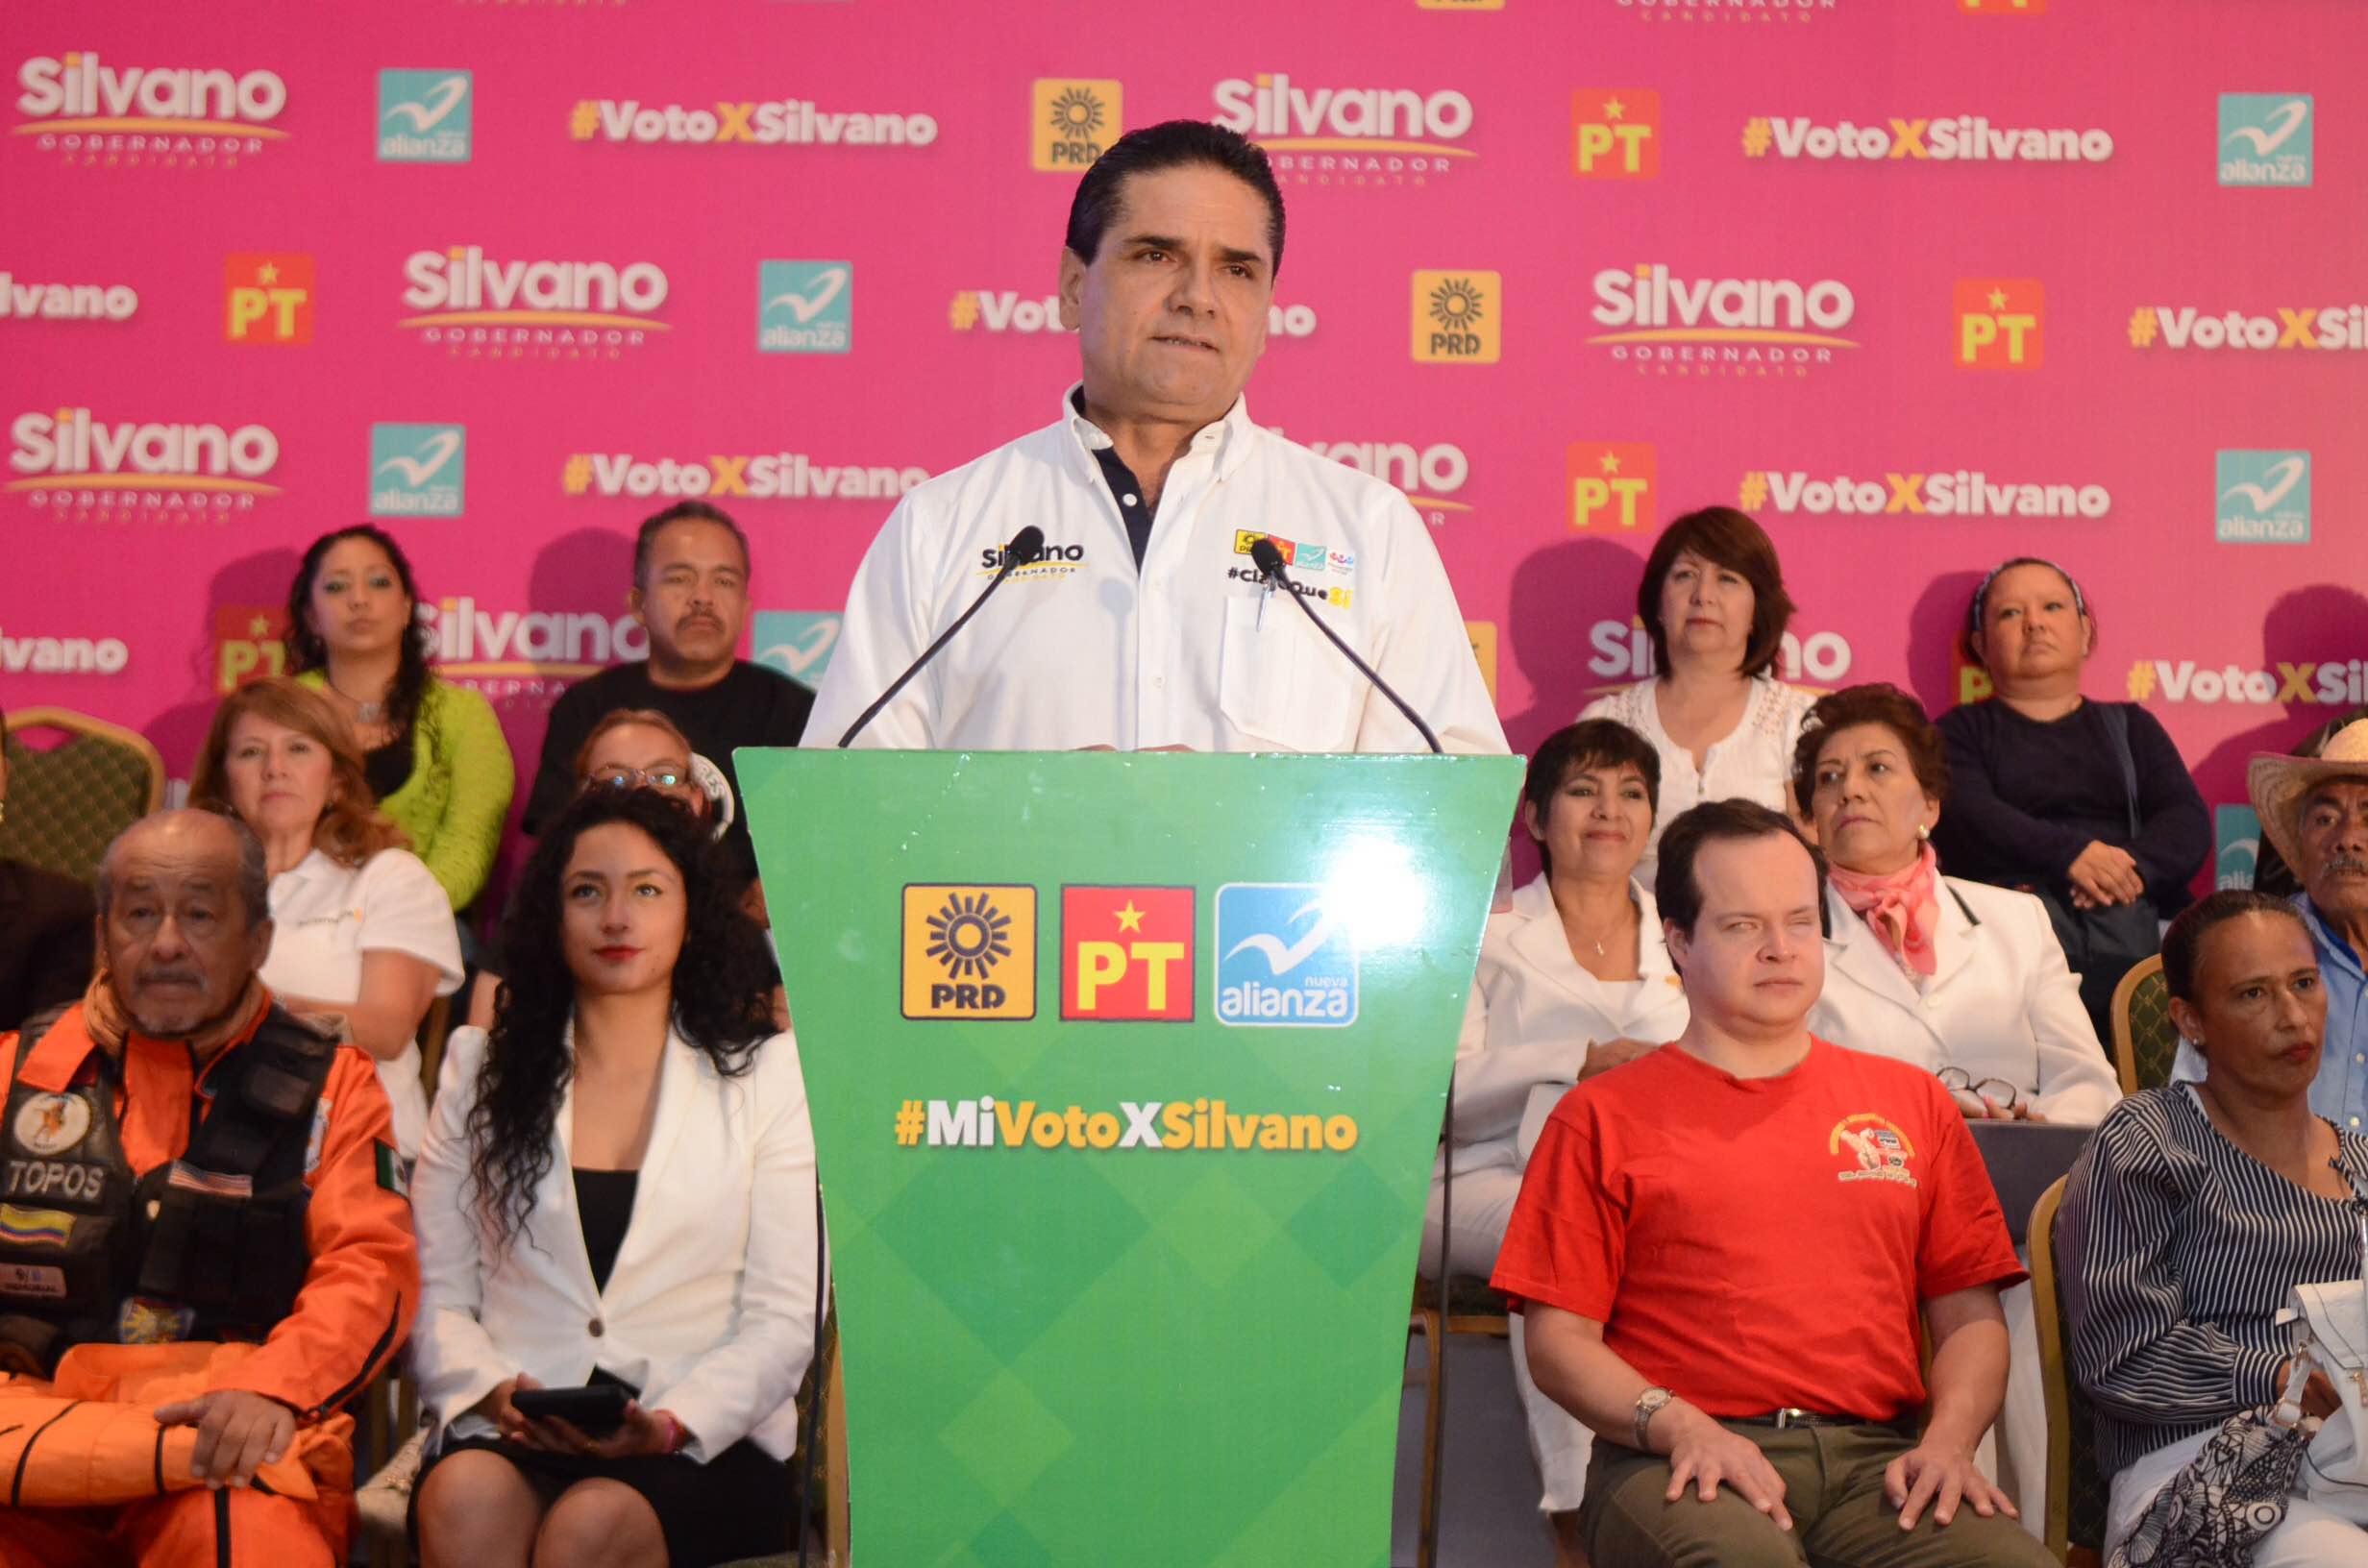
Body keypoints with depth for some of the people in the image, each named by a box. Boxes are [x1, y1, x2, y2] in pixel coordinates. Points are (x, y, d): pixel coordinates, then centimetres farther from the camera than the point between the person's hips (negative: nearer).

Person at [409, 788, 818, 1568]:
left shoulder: (767, 1073, 9)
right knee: (465, 1499, -32)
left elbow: (783, 1319, 3)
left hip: (705, 1444, -1)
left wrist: (670, 1424, -14)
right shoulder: (482, 1066, 17)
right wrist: (494, 1391, -10)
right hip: (508, 1439, 2)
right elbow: (436, 1294, 11)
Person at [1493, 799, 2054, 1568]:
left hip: (1878, 1456, 3)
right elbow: (1559, 1341, 4)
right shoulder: (1600, 1117, 11)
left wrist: (1949, 1441, -2)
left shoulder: (1912, 1101, 22)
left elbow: (1970, 1316, 18)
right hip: (1684, 1467, -3)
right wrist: (1678, 1426, -13)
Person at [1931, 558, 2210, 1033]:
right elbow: (1964, 816, -2)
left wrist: (2133, 868, -11)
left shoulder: (2130, 726, 27)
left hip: (2139, 949, 3)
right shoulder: (1963, 730, 19)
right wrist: (2069, 855, -18)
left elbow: (2189, 823, 12)